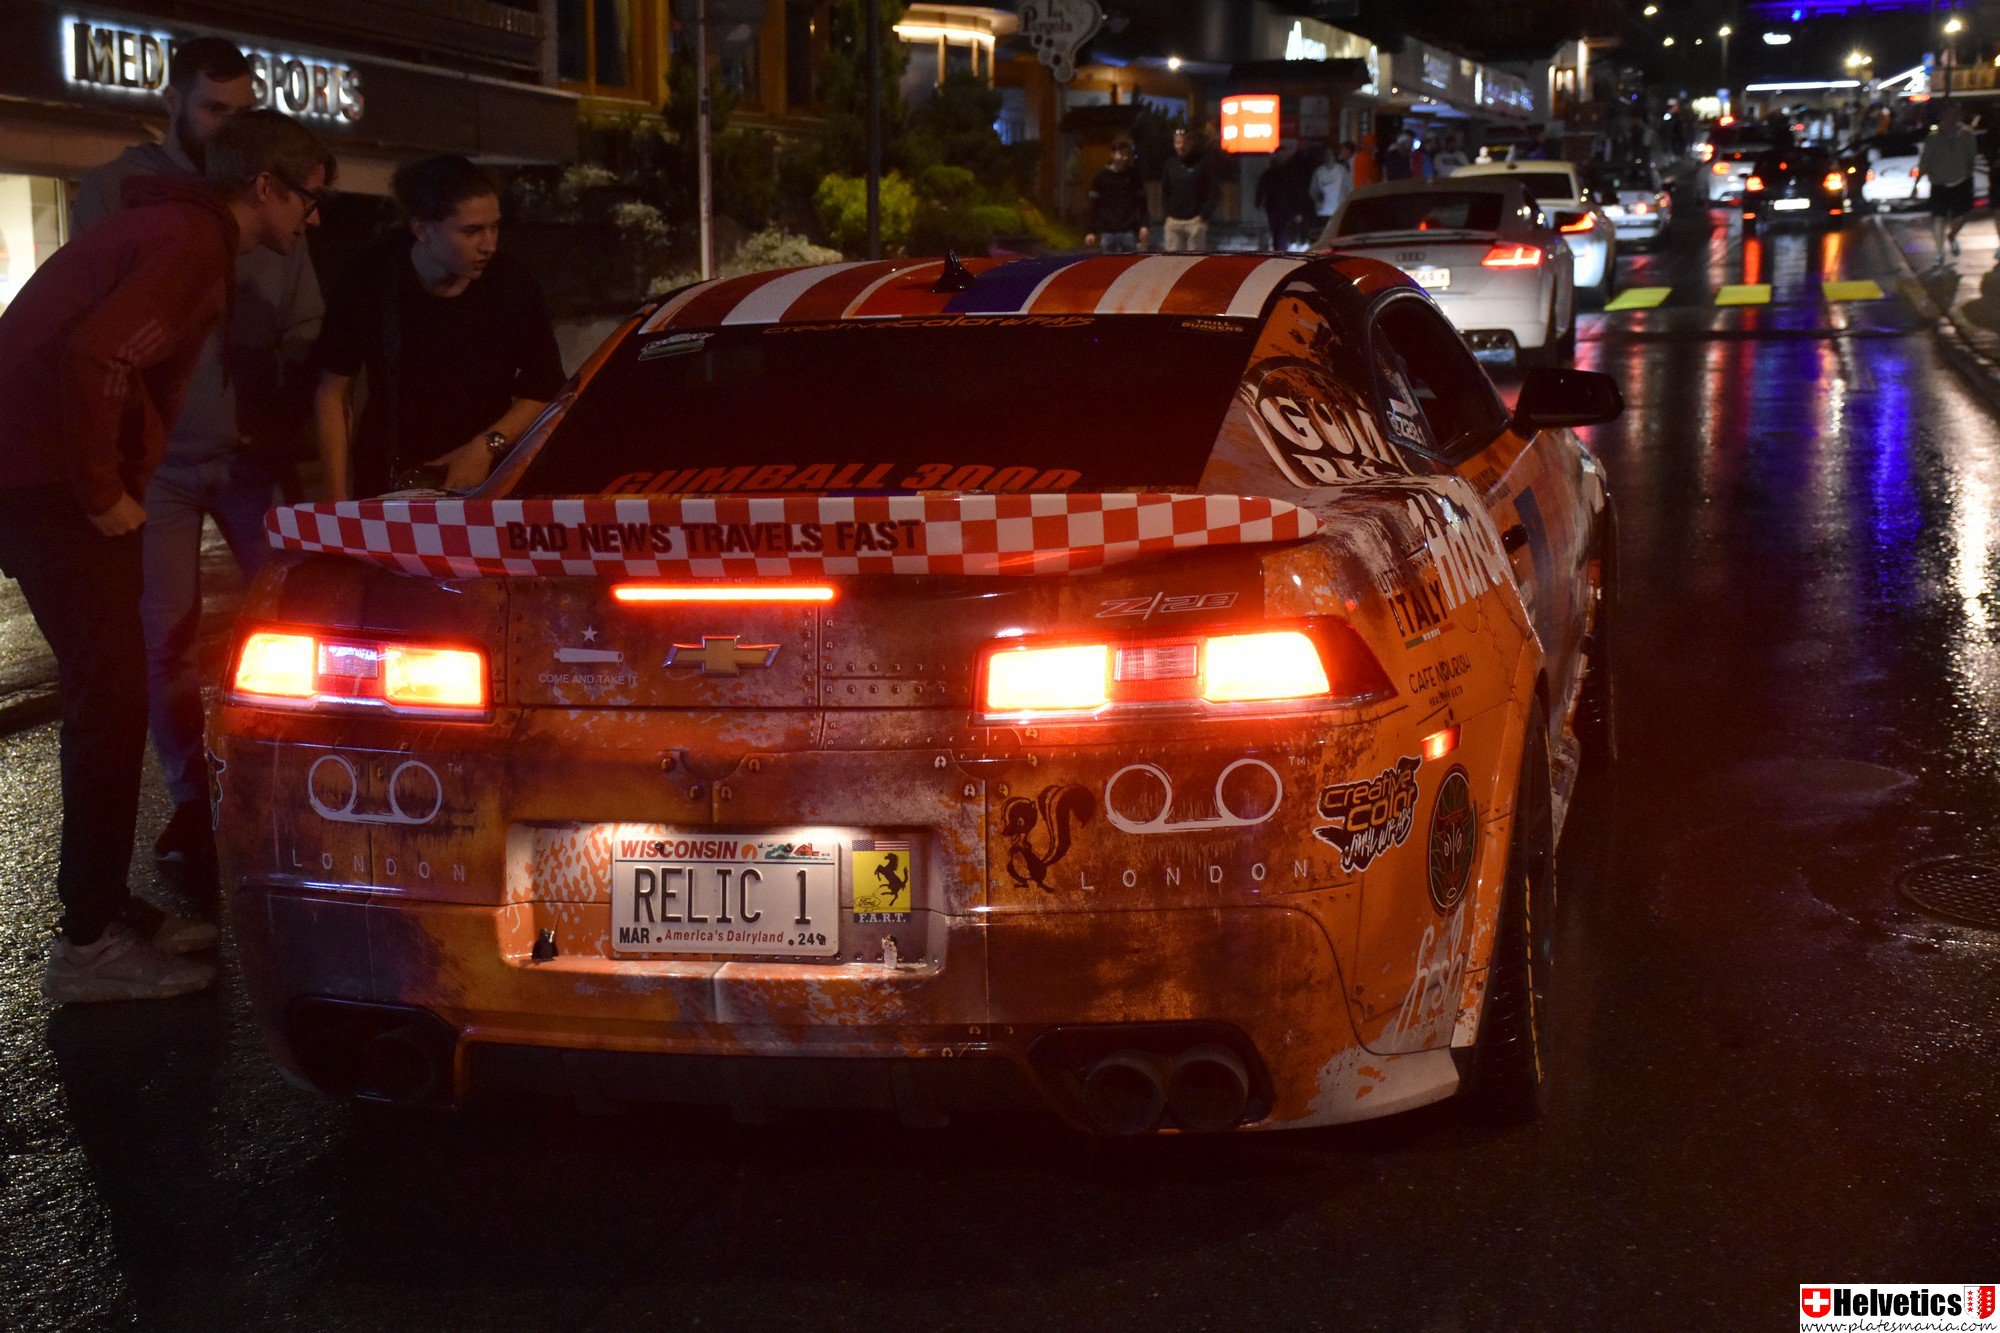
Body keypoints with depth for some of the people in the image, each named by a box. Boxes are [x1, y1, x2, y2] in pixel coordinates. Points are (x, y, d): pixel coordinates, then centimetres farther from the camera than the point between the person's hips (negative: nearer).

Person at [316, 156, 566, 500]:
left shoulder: (513, 284, -9)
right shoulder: (369, 287, -11)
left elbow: (545, 388, -1)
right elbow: (333, 392, -2)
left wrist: (487, 446, -15)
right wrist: (338, 498, -5)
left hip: (487, 484, 1)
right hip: (388, 487, 0)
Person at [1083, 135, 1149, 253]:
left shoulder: (1134, 175, 5)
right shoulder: (1102, 176, 3)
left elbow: (1142, 203, 7)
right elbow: (1094, 206, 4)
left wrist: (1144, 226, -3)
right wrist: (1092, 231, 0)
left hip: (1129, 231, 0)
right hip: (1107, 232, 0)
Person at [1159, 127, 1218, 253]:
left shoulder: (1203, 162, -1)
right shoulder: (1170, 164, 12)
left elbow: (1212, 193, -2)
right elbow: (1164, 192, 18)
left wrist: (1203, 215, -10)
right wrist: (1167, 213, 5)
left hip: (1196, 220, -4)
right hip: (1174, 221, 4)